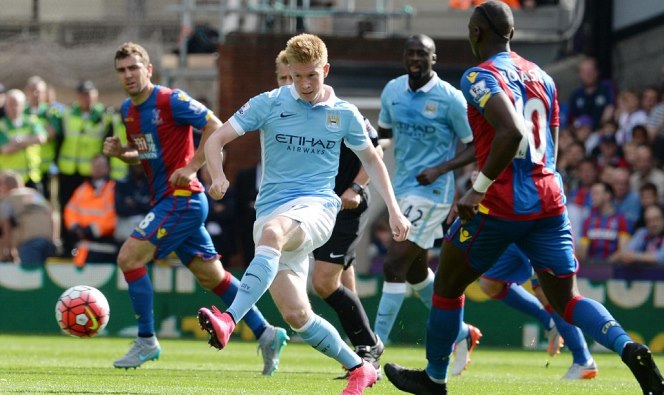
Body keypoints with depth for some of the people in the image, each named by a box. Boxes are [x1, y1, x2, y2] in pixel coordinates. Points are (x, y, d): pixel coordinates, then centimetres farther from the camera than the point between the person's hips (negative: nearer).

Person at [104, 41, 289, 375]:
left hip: (182, 198, -9)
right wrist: (120, 151, 3)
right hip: (166, 200, 9)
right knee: (210, 275, 11)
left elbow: (215, 127, -16)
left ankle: (146, 341, -5)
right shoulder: (128, 110, 12)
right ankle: (265, 333, 16)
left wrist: (191, 168, -20)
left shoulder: (170, 100, -13)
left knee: (129, 258, -13)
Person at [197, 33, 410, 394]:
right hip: (272, 211, 2)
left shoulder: (344, 114, 7)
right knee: (296, 315, -5)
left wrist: (394, 211, 14)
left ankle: (229, 321, -50)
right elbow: (216, 140, 2)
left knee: (272, 232, -38)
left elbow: (371, 159, 21)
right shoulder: (268, 104, 3)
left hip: (316, 206, -2)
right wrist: (218, 178, -18)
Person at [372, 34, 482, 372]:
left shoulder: (450, 98, -13)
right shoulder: (392, 91, 5)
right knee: (416, 271, 16)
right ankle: (461, 334, 36)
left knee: (394, 265, -14)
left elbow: (476, 146, -8)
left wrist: (441, 169, -21)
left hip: (430, 192, -8)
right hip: (401, 189, 8)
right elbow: (384, 132, 20)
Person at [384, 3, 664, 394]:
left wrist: (479, 188, -21)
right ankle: (630, 349, -18)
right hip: (549, 200, 6)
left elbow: (512, 132, -27)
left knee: (448, 285, 16)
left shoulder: (481, 77, -10)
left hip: (501, 204, -6)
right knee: (566, 300, 9)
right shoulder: (541, 76, 14)